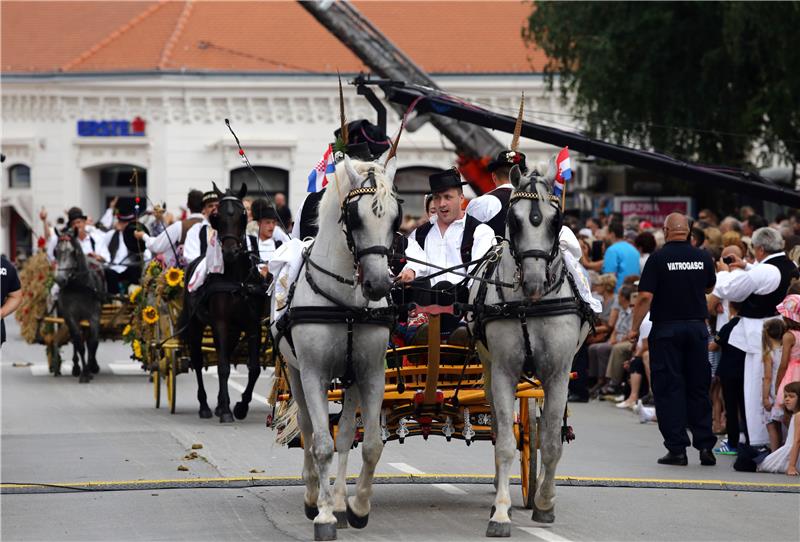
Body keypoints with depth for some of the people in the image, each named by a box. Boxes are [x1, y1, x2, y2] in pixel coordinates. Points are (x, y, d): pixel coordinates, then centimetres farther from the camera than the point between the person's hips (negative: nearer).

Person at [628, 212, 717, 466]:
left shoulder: (658, 258, -9)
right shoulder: (703, 258, 2)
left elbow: (645, 296, -14)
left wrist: (634, 328, -5)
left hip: (666, 329, -3)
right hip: (697, 328, 3)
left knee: (669, 389, 1)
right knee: (698, 388, 10)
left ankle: (677, 448, -2)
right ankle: (705, 446, 7)